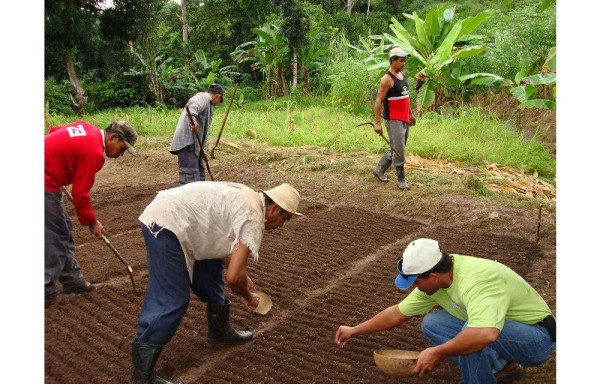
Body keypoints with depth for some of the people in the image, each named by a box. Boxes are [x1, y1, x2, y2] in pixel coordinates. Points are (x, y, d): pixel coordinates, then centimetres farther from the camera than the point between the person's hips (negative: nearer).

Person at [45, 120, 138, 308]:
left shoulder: (87, 129, 6)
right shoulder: (94, 151, -20)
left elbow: (53, 130, 22)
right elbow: (80, 193, -15)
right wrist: (91, 222, -3)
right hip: (45, 185, -10)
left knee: (64, 231, 15)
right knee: (55, 237, -2)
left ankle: (73, 280, 25)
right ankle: (47, 292, 6)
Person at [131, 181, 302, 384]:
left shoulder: (247, 200, 15)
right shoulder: (254, 219, -13)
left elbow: (221, 243, 27)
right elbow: (233, 277, -17)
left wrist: (243, 276, 28)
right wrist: (249, 297, 4)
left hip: (166, 214, 11)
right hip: (166, 225, -11)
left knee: (210, 274, 19)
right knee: (170, 301, -9)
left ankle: (220, 331, 36)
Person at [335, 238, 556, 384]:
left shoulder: (475, 281, -35)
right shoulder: (434, 279, -9)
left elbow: (485, 334, -52)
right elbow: (397, 314, 2)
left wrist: (437, 353, -37)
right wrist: (354, 331, 8)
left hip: (537, 337, -8)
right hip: (496, 329, 8)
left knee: (474, 332, -34)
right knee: (432, 324, -2)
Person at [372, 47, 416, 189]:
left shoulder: (402, 74, 12)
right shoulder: (387, 79, -15)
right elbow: (378, 101, -17)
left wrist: (410, 114, 25)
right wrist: (377, 122, -22)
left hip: (404, 119, 9)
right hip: (393, 120, -9)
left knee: (397, 149, 17)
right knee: (399, 151, -4)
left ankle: (379, 170, 32)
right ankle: (401, 180, 7)